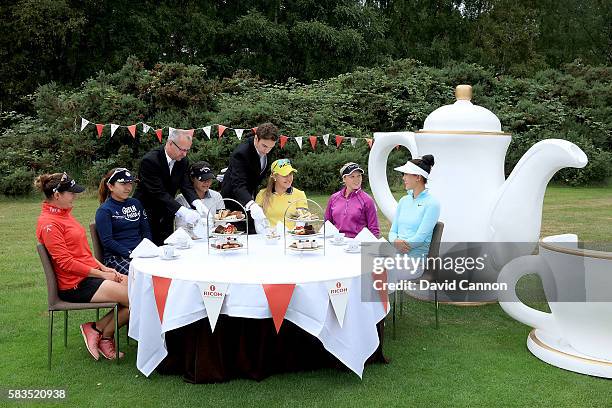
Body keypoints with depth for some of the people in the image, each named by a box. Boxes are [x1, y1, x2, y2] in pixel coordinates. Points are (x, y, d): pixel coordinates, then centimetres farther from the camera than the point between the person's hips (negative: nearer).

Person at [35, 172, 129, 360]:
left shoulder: (64, 214, 14)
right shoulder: (48, 223, -15)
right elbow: (65, 262, -18)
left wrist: (104, 268, 5)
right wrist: (101, 274, -14)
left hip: (91, 273, 9)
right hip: (75, 284, -9)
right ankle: (97, 330, 3)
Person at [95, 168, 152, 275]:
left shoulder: (136, 204, 18)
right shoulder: (104, 211, 1)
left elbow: (146, 230, 18)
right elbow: (107, 241, -7)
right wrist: (130, 253, -17)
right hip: (115, 257, -5)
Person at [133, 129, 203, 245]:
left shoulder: (183, 162, 0)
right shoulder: (150, 160, -22)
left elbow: (186, 186, -4)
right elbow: (158, 192, -27)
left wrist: (197, 203, -26)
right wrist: (182, 211, -36)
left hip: (166, 216, 6)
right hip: (146, 213, -6)